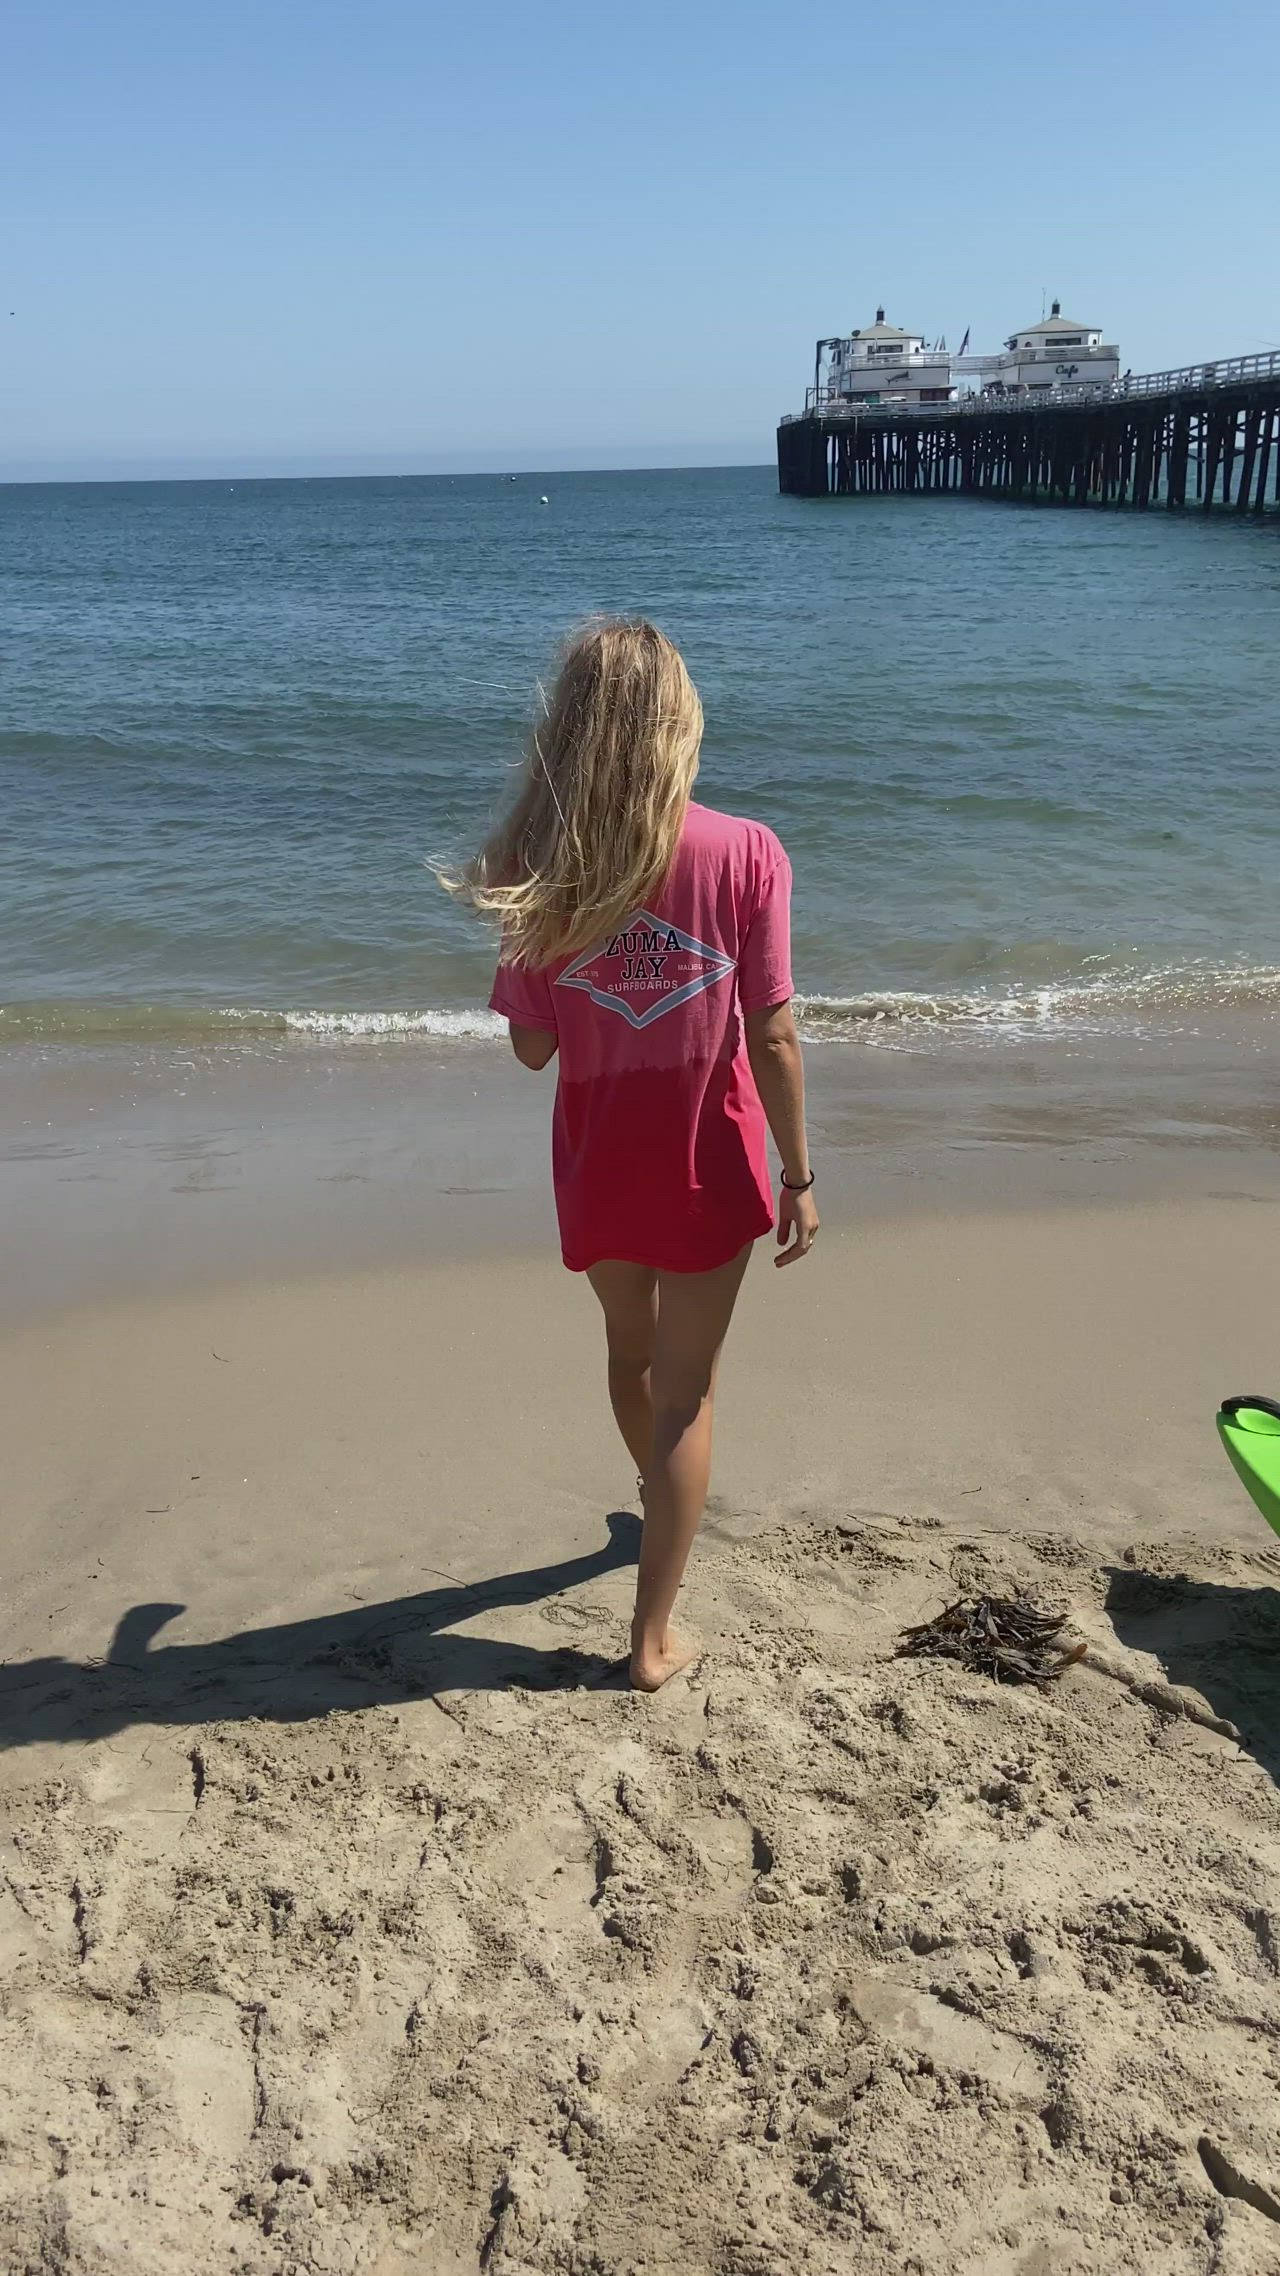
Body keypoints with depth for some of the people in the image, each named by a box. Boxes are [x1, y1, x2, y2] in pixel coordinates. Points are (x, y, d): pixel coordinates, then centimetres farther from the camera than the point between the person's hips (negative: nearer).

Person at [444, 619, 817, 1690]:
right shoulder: (745, 855, -16)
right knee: (686, 1393, 11)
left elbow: (532, 1048, -6)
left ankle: (664, 1503, 55)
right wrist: (798, 1177, -3)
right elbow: (772, 1039, -14)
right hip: (706, 1168, -2)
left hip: (596, 1166, 3)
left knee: (630, 1347, 27)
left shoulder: (539, 867, -12)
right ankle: (654, 1636, 17)